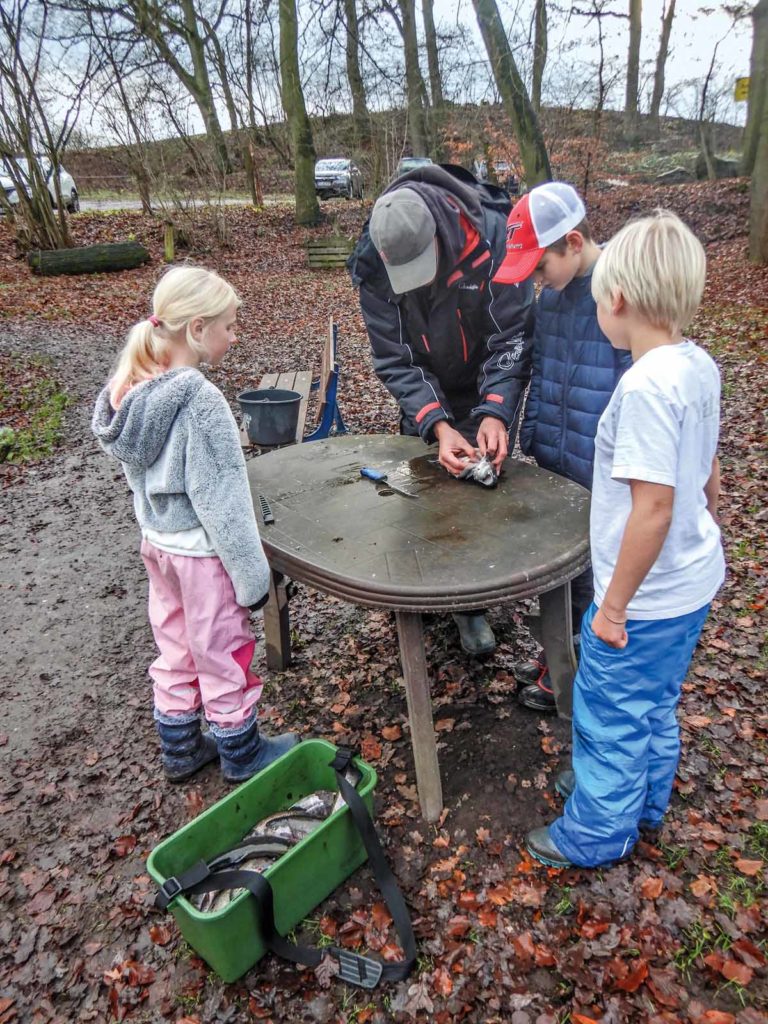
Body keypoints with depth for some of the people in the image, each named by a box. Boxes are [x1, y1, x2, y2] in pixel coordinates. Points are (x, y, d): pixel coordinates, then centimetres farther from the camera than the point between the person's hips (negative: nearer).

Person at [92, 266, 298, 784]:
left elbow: (142, 471, 7)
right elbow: (220, 499, -23)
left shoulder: (134, 389, -2)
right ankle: (241, 754, 32)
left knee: (175, 650, 22)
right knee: (224, 655, 11)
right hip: (202, 551, -8)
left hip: (158, 542, 8)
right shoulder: (200, 401, -25)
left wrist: (157, 528, 18)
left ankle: (180, 748, 40)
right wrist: (251, 573, -15)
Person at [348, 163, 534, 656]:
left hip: (489, 390, -2)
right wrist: (438, 425, -33)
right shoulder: (372, 267, -23)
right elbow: (395, 360, -20)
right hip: (426, 394, 2)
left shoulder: (491, 233, -29)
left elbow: (512, 337, -24)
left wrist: (495, 413, -36)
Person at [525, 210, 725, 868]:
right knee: (653, 705, 27)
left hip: (646, 597, -9)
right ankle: (646, 800, 50)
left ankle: (598, 833, 34)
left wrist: (614, 604, -18)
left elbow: (653, 507, -27)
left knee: (609, 715, 12)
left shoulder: (646, 385, -27)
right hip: (695, 580, 9)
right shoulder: (699, 366, 0)